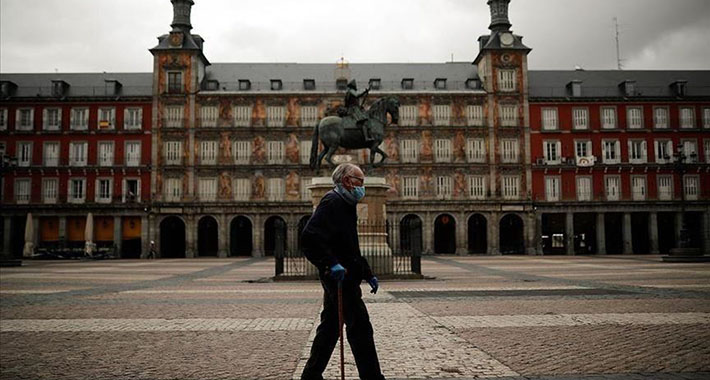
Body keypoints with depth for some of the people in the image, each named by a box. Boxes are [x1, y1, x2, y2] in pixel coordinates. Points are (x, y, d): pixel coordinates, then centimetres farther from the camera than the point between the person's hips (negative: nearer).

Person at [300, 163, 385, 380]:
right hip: (339, 277, -10)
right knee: (360, 326, -7)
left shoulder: (346, 205, 20)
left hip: (342, 277, 10)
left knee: (330, 327, 14)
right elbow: (309, 237, -25)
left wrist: (368, 274, 21)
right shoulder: (332, 202, -12)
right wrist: (331, 264, -30)